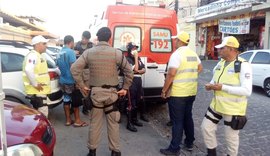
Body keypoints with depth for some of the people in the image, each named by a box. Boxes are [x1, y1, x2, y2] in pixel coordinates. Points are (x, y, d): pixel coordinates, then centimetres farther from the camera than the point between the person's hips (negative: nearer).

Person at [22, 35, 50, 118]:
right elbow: (28, 70, -33)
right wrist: (35, 84, -26)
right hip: (37, 91, -10)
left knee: (39, 112, 19)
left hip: (40, 90, 10)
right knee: (43, 113, -6)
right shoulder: (33, 55, -17)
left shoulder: (38, 56, 16)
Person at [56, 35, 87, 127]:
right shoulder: (70, 52, -15)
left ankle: (68, 120, 21)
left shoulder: (60, 53, 9)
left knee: (66, 100, 13)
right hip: (71, 81, -7)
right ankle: (77, 120, 13)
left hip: (62, 80, 7)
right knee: (75, 101, 4)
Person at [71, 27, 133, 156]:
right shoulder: (117, 53, -6)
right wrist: (125, 88, 3)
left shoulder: (88, 52, -2)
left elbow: (74, 69, -5)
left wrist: (82, 86, 2)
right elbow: (129, 72, -4)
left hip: (94, 92, 1)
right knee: (113, 122, 11)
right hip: (111, 92, -1)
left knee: (95, 123, 14)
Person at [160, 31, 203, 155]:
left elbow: (171, 74, -23)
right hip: (191, 92, 8)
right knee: (188, 117, 20)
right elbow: (200, 68, 23)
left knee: (177, 121, -1)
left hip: (177, 93, -8)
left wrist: (164, 90, -14)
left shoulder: (177, 54, -16)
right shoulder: (193, 54, 10)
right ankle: (189, 143, 33)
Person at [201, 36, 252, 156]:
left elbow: (247, 91, -23)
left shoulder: (243, 65, -18)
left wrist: (223, 87, -26)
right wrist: (210, 85, -5)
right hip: (216, 105, 8)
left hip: (233, 109, -7)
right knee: (206, 127, 13)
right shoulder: (220, 63, 6)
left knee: (231, 136, 9)